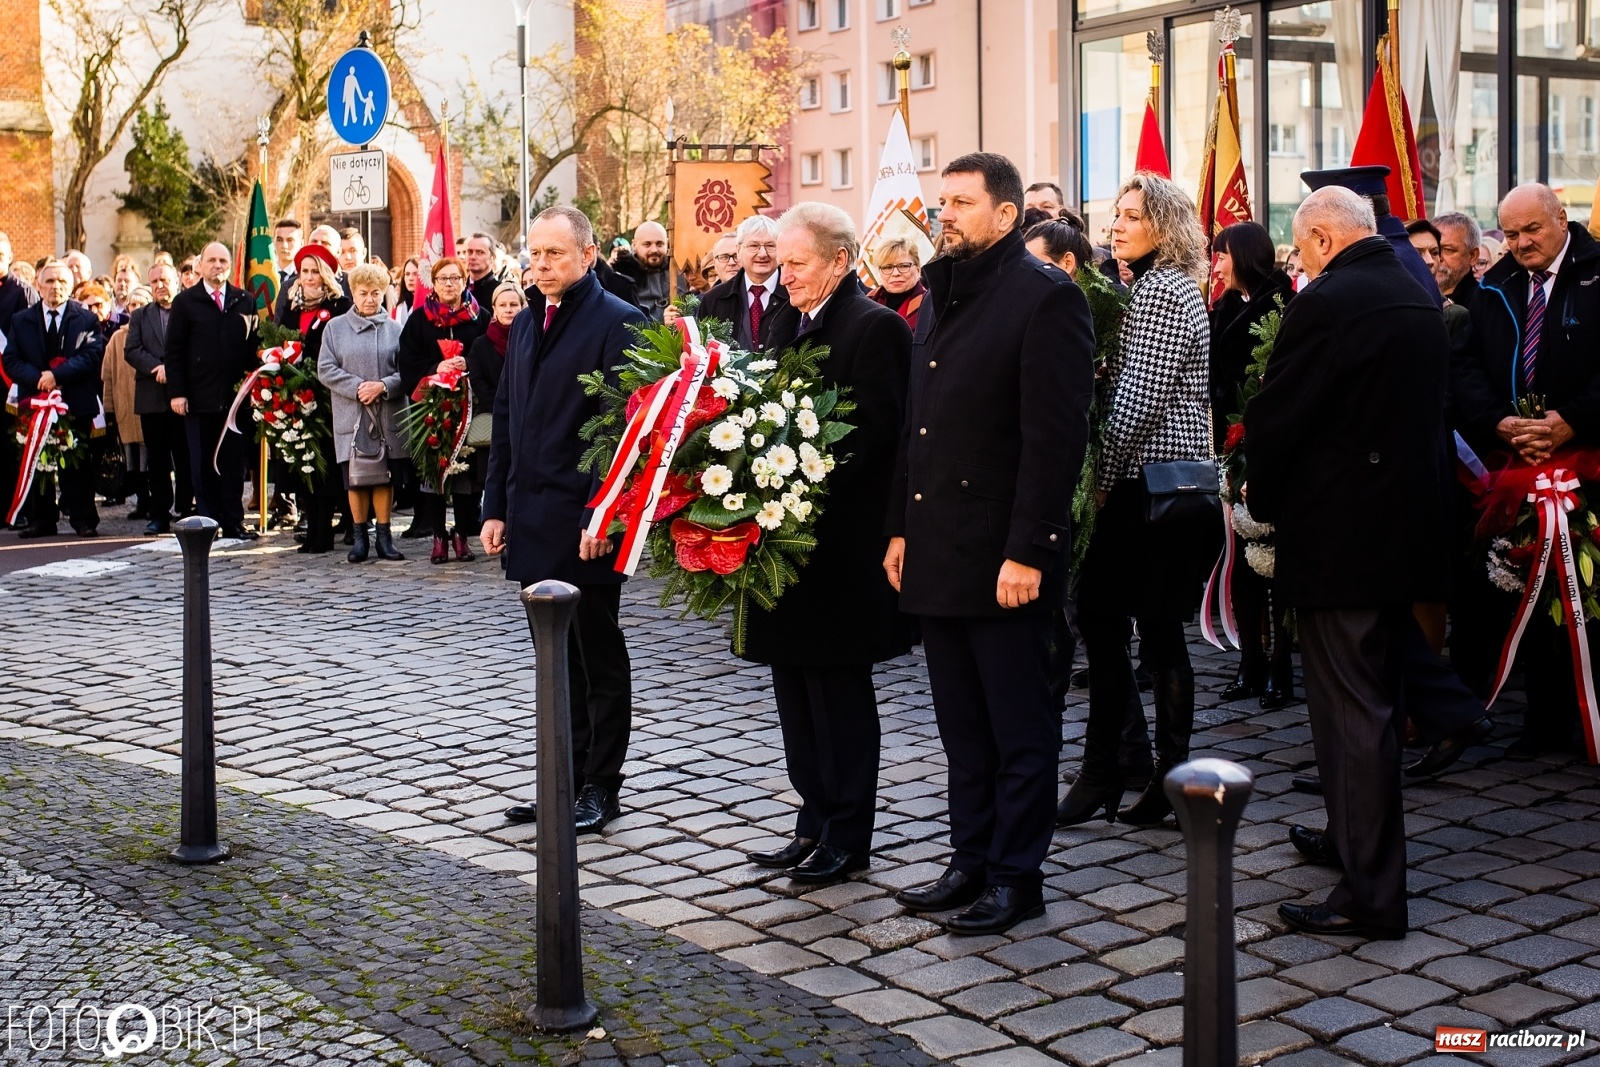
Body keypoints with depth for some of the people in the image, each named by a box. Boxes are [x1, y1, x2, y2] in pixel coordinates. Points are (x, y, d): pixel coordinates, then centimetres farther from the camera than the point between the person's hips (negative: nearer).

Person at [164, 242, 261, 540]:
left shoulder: (245, 301, 10)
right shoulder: (185, 302, 4)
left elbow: (254, 346, 9)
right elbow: (174, 351, 1)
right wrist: (176, 392, -7)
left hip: (236, 396, 1)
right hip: (199, 398, -1)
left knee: (234, 462, 5)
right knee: (203, 463, 3)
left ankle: (233, 522, 10)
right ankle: (207, 521, 8)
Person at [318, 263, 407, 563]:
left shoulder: (395, 329, 5)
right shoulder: (335, 327, 6)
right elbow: (325, 369, 0)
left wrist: (383, 386, -15)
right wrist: (357, 388, -12)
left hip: (388, 416, 0)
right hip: (351, 416, 0)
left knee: (386, 477, 4)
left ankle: (384, 535, 13)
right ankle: (360, 536, 13)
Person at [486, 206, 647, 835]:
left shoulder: (617, 323, -9)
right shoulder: (527, 323, 14)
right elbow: (506, 419, 17)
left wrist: (602, 515, -19)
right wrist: (496, 507, 12)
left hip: (585, 523, -7)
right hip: (532, 520, 7)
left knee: (598, 657, 4)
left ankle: (601, 787, 13)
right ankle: (566, 779, 23)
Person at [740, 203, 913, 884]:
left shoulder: (874, 328, -11)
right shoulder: (792, 323, 14)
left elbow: (871, 436, -18)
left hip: (841, 543, -9)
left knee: (838, 687, 0)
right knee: (796, 685, 13)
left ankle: (847, 836, 12)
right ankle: (817, 823, 24)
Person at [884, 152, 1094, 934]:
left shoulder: (1044, 297, -10)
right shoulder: (940, 298, 15)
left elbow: (1056, 436, -16)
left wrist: (1028, 551, -20)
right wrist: (902, 526, 12)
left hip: (1004, 557, -8)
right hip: (937, 551, 8)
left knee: (1019, 729, 4)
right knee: (962, 728, 16)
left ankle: (1018, 877, 15)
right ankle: (972, 863, 26)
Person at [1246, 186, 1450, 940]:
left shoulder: (1328, 303, -17)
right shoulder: (1421, 302, 11)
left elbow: (1275, 417, -15)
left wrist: (1263, 499, 3)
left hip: (1337, 537, -9)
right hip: (1408, 530, 9)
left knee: (1352, 710, -4)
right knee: (1373, 699, 21)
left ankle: (1371, 892, 0)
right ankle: (1353, 835, 37)